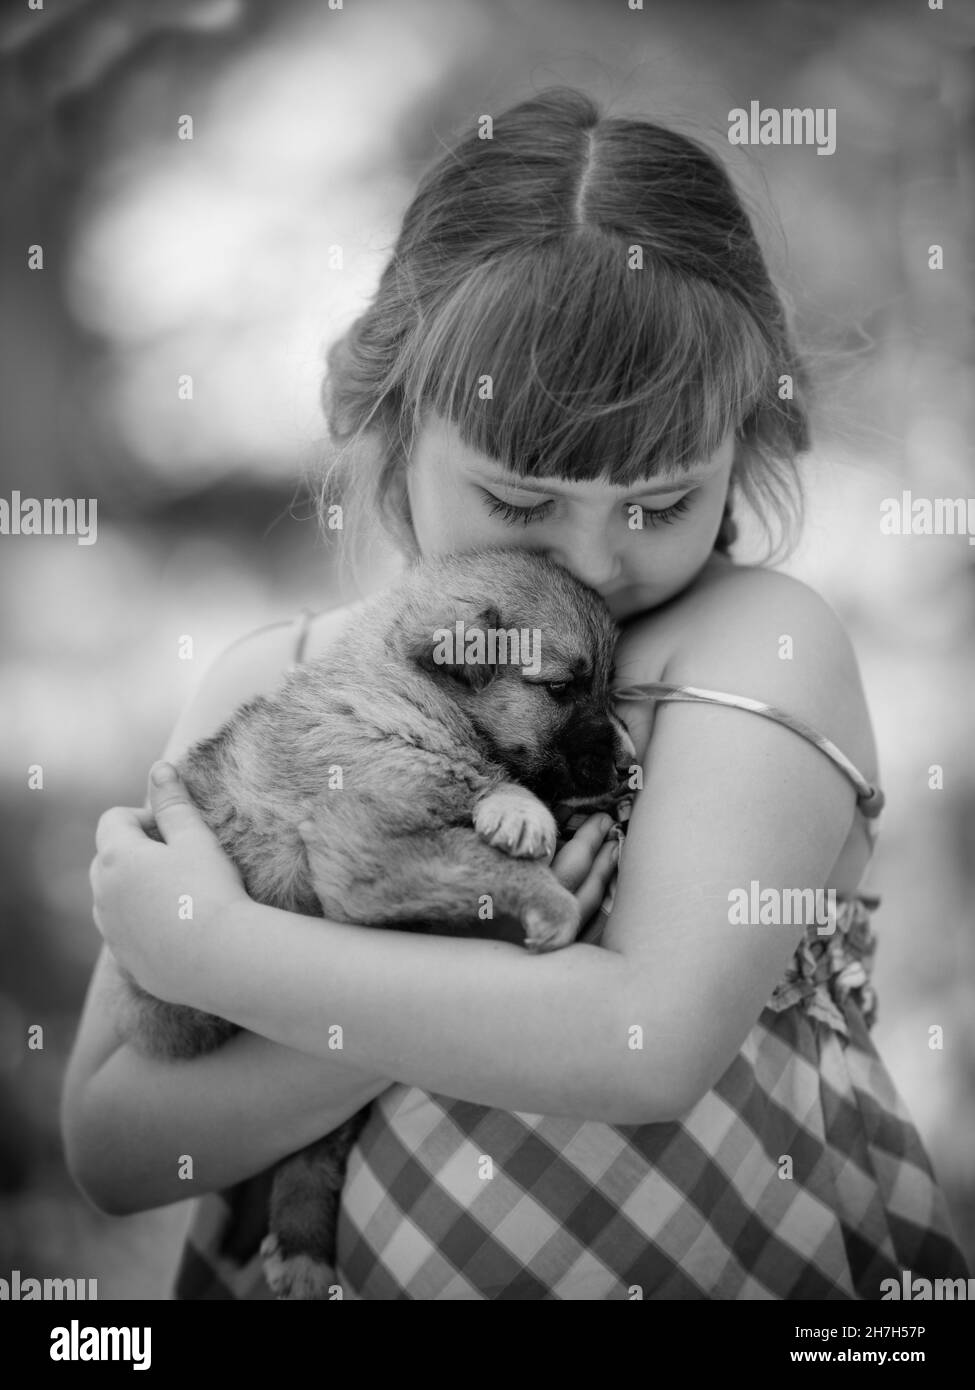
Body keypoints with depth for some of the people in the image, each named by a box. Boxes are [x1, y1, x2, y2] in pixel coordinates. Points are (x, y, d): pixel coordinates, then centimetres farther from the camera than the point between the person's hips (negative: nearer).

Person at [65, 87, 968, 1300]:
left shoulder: (761, 646, -8)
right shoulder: (276, 687, 0)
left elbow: (658, 1037, -20)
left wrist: (208, 946, -15)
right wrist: (462, 981, -17)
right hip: (331, 1269, 2)